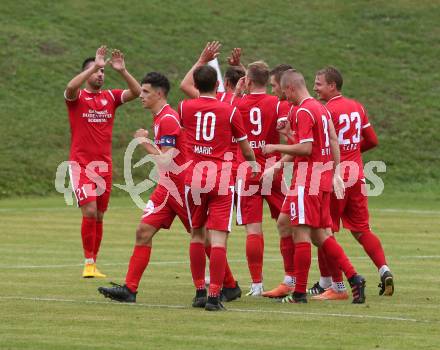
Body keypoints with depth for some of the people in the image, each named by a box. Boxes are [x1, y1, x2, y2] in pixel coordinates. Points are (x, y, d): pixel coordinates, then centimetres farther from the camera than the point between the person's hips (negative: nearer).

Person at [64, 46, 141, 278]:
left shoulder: (110, 97, 8)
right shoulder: (76, 97, -3)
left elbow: (136, 92, -5)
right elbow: (71, 87, -27)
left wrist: (122, 71, -18)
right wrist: (95, 65, -30)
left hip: (104, 165, 4)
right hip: (81, 164, -4)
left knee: (99, 215, 8)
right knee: (89, 211, -15)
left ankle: (94, 263, 15)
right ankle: (88, 264, -7)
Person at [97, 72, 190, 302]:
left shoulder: (168, 119, -19)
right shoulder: (160, 118, 13)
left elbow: (166, 161, -22)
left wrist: (145, 142, -15)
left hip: (182, 188, -9)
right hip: (166, 188, 9)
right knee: (143, 232, -1)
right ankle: (129, 288, -5)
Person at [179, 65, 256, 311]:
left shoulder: (185, 108, 2)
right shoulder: (230, 111, -1)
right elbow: (246, 150, 9)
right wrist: (254, 164, 28)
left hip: (194, 177, 2)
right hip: (222, 178, -2)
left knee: (197, 234, 16)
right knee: (219, 237, -5)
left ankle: (200, 291, 16)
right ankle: (214, 296, -13)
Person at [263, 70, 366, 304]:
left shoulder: (303, 111, -14)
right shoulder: (321, 108, 14)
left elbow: (305, 148, -20)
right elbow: (334, 142, 16)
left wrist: (275, 148, -9)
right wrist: (336, 173, 20)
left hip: (307, 179, -9)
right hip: (324, 177, 9)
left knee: (301, 233, -6)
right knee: (319, 235, 13)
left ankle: (299, 293, -5)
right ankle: (353, 278, 5)